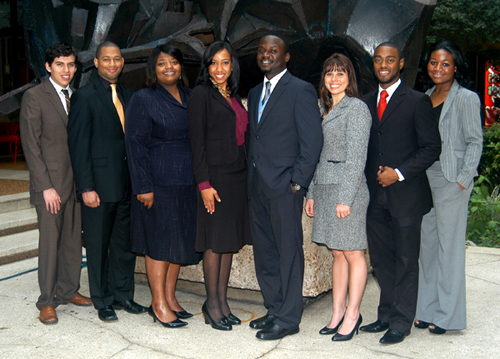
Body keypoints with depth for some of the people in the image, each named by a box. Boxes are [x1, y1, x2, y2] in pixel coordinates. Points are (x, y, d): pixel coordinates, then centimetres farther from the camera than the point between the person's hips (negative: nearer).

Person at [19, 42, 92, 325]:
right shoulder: (34, 97, -6)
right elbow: (31, 146, -9)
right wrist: (46, 186, -14)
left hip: (76, 182, 5)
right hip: (51, 183, -5)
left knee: (73, 238, 11)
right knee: (50, 241, 0)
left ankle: (69, 290, 26)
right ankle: (47, 301, 12)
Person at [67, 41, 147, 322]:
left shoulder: (129, 95, 12)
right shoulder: (85, 96, -6)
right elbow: (78, 145, -9)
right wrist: (86, 187, -14)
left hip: (127, 184, 6)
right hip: (99, 185, -5)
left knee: (125, 243, 13)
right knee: (98, 246, 7)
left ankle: (123, 295, 28)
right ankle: (103, 301, 21)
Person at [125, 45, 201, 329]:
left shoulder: (190, 98, 12)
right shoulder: (143, 100, -4)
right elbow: (136, 145, -9)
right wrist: (143, 186, -15)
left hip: (188, 182, 6)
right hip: (159, 182, -6)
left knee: (180, 240, 10)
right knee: (160, 240, 0)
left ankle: (170, 297, 23)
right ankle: (159, 304, 11)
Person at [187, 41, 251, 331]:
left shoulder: (234, 96, 16)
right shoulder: (202, 94, -5)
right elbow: (197, 142, -11)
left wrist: (246, 175, 10)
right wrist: (204, 184, -16)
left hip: (238, 175, 7)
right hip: (215, 175, -7)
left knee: (231, 240, 10)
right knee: (215, 241, 0)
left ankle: (223, 301, 19)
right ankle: (212, 304, 11)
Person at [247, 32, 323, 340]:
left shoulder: (301, 90, -7)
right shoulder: (255, 93, 18)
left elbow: (313, 141, -11)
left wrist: (298, 182, -15)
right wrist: (252, 179, 12)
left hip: (284, 187, -8)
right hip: (258, 187, 8)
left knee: (289, 253, 1)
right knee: (264, 254, 14)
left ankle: (288, 319, 11)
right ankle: (274, 309, 28)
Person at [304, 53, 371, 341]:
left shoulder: (357, 108, -7)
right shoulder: (324, 109, 17)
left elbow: (356, 158, -13)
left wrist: (345, 198, -17)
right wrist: (312, 194, 14)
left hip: (347, 190, -8)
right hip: (324, 188, 8)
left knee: (353, 253, 1)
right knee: (337, 253, 11)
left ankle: (352, 315, 9)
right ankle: (338, 313, 17)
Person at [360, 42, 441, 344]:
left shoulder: (417, 102, -2)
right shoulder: (366, 103, 13)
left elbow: (432, 148, -6)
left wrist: (399, 173, -15)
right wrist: (372, 178, 4)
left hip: (405, 194, -5)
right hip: (376, 195, 5)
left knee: (405, 260, 3)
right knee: (381, 259, 12)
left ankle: (401, 322, 13)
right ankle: (387, 315, 25)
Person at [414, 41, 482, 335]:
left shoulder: (466, 99, -4)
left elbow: (475, 142, -6)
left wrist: (463, 180, -12)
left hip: (451, 182, -6)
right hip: (424, 179, 6)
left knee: (450, 247, 0)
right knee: (427, 245, 10)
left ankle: (448, 315, 11)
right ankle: (428, 310, 21)